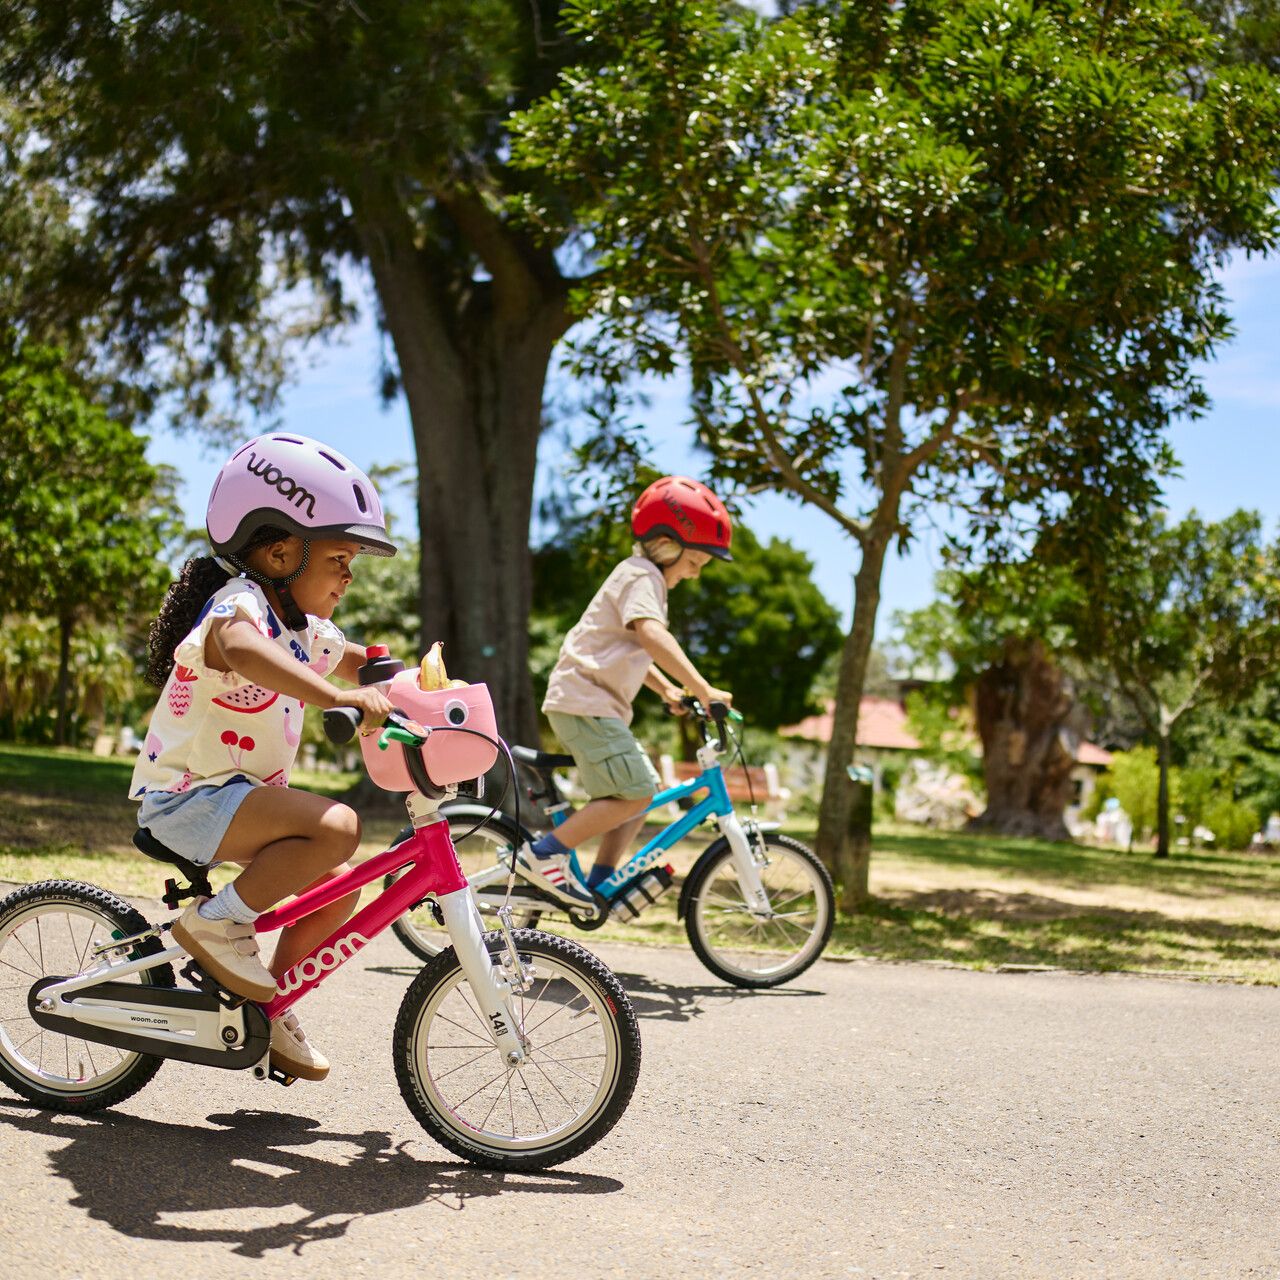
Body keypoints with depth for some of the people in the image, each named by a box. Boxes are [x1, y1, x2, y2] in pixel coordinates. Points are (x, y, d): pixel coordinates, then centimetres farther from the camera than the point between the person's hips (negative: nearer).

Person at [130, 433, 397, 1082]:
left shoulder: (305, 628, 9)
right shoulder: (240, 602, -20)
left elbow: (358, 661, 29)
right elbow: (242, 647, -46)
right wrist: (339, 696, -57)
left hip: (234, 796, 9)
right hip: (186, 798, -9)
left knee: (338, 887, 4)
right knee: (336, 827, -27)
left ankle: (270, 1007, 20)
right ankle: (216, 921, -12)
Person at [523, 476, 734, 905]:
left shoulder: (645, 578, 20)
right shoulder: (641, 576, -12)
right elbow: (652, 635, -31)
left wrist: (666, 688, 18)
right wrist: (702, 689, -35)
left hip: (598, 704, 11)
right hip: (584, 701, -11)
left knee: (645, 789, 11)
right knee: (633, 794, -15)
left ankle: (599, 884, 13)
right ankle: (544, 852, -9)